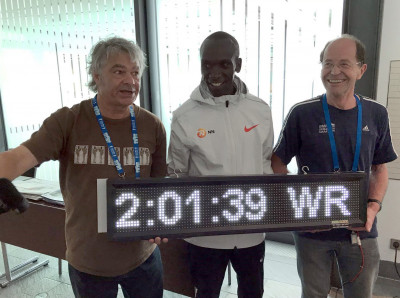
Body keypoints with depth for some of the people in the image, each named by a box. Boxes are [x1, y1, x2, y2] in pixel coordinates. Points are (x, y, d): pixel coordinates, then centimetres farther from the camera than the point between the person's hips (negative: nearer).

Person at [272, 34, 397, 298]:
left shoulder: (376, 114, -2)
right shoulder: (302, 113, -10)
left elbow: (380, 168, 7)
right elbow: (278, 162, -4)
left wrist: (373, 206, -9)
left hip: (361, 229, 2)